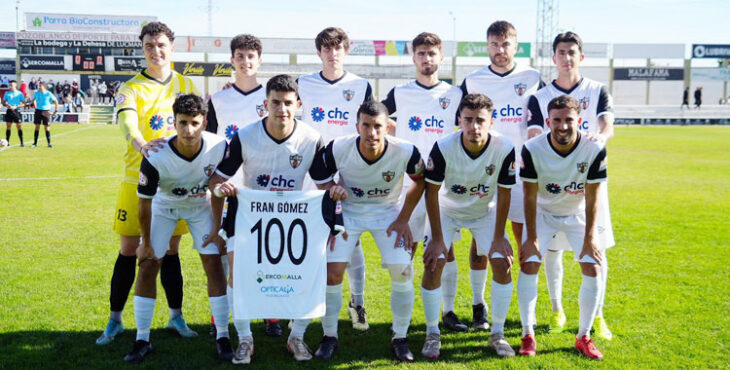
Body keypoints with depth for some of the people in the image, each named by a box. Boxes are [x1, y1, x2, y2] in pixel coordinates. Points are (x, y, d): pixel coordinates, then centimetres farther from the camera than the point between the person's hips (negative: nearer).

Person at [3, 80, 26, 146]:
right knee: (8, 127, 5)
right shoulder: (7, 93, 9)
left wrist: (16, 106, -15)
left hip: (16, 111, -3)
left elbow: (23, 104, -3)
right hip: (9, 111, 3)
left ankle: (21, 142, -1)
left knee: (19, 126, -3)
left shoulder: (19, 93, 0)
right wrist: (8, 105, -10)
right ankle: (7, 142, 9)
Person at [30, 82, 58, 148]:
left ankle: (49, 143, 4)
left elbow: (56, 101, -1)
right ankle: (35, 143, 8)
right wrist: (35, 107, 14)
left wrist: (56, 111, -6)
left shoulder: (48, 94, -7)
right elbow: (34, 100, 23)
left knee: (47, 127, -2)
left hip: (46, 111, -3)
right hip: (38, 110, 3)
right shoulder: (37, 93, 4)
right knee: (37, 127, 4)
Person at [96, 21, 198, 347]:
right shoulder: (131, 88, -3)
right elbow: (127, 121, -22)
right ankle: (114, 320, 20)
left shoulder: (185, 84, 7)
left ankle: (176, 316, 22)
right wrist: (141, 144, -44)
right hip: (137, 178, -1)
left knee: (170, 250, 9)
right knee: (128, 250, 6)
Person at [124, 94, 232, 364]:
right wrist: (146, 243, -9)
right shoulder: (156, 158, -34)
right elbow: (145, 203, -19)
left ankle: (223, 337, 5)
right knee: (148, 266, -6)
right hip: (164, 205, -1)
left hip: (201, 205, 1)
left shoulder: (219, 147, -28)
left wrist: (217, 227, -7)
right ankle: (142, 340, 9)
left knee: (214, 263, -7)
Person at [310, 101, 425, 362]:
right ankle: (329, 336, 12)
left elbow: (420, 180, -3)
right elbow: (319, 179, -3)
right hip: (348, 211, 0)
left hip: (388, 213, 0)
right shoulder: (338, 148, -23)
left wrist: (403, 219, -4)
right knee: (332, 272, -11)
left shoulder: (405, 152, -24)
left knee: (403, 273, -12)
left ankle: (400, 338, 10)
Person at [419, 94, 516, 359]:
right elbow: (431, 192, -19)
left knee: (503, 264, -11)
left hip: (485, 211, 1)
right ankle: (432, 335, 5)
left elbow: (504, 195, -15)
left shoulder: (504, 149, -27)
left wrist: (499, 237, -13)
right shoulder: (444, 147, -30)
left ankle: (497, 334, 8)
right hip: (447, 210, -1)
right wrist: (437, 238, -18)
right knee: (432, 266, -13)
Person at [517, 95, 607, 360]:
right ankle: (528, 335, 0)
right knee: (529, 265, -13)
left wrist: (590, 237, -16)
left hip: (578, 214, 1)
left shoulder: (594, 149, -24)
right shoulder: (533, 149, -25)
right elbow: (530, 196, -16)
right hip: (543, 213, -1)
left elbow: (592, 198, -15)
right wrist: (532, 238, -15)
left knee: (593, 270, -8)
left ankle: (584, 337, 8)